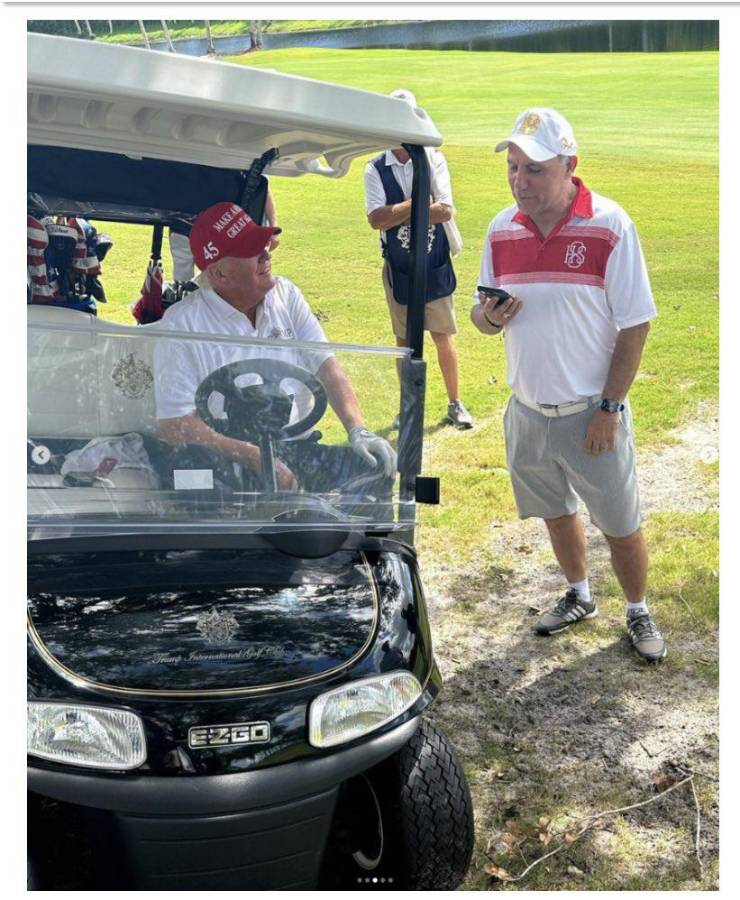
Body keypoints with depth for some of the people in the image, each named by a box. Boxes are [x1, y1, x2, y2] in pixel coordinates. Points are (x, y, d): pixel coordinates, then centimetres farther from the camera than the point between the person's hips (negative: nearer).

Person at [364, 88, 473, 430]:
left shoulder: (434, 160, -4)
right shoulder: (376, 169, -4)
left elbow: (446, 211, -15)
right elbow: (376, 219, -18)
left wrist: (399, 210, -19)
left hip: (435, 267, -1)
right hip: (398, 270, 1)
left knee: (443, 337, 7)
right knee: (405, 340, 13)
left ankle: (455, 403, 22)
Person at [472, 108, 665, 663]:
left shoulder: (609, 226, -15)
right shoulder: (502, 229, 0)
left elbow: (635, 325, -12)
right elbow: (483, 312, 8)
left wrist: (609, 408, -14)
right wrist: (488, 316, -17)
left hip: (592, 413, -4)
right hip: (527, 410, 5)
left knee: (621, 526, 7)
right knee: (556, 513, 20)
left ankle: (639, 614, 31)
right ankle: (579, 597, 43)